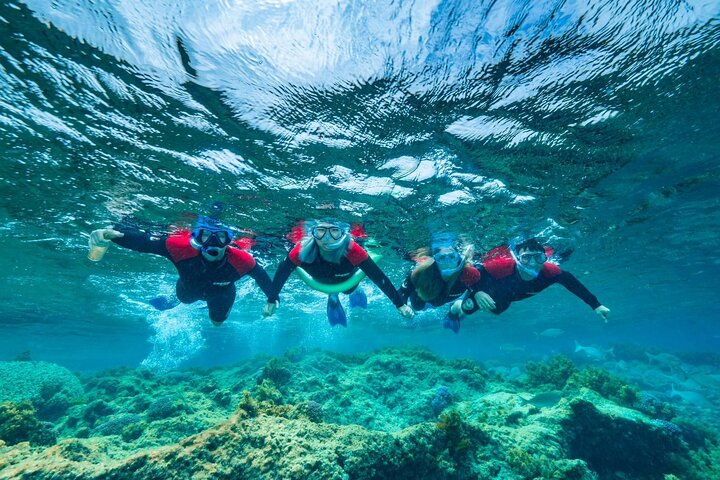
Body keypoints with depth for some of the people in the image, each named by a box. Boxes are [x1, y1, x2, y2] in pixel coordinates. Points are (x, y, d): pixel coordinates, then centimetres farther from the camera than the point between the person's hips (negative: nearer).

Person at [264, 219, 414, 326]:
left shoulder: (352, 251, -46)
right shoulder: (302, 250, -42)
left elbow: (379, 277, -40)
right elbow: (281, 273, -24)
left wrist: (400, 304, -37)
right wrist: (272, 300, -14)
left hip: (347, 280, 0)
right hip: (321, 282, 1)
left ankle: (355, 292, 62)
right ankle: (333, 298, 58)